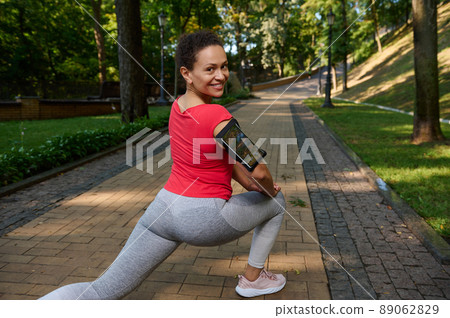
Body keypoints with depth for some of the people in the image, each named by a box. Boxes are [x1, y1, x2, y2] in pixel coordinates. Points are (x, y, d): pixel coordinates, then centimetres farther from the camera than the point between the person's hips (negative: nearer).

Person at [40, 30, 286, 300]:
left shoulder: (178, 105, 5)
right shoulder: (218, 118, -20)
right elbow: (258, 173, -14)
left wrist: (249, 183, 15)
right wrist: (270, 189, 8)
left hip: (164, 209, 7)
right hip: (203, 220, -6)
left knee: (105, 291, 13)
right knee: (277, 201, 19)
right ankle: (253, 278, 32)